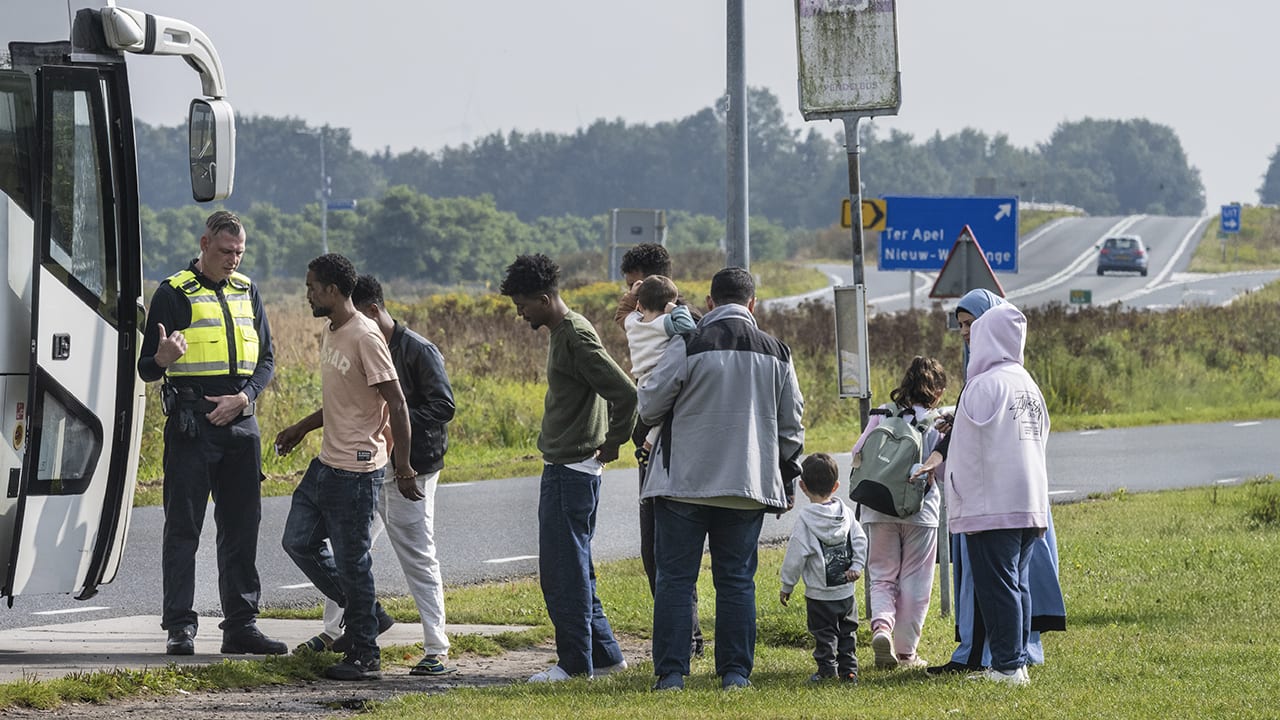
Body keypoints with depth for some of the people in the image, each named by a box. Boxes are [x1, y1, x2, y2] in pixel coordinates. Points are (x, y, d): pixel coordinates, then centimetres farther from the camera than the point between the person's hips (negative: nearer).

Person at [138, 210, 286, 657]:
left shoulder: (246, 292, 13)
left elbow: (266, 360, 15)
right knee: (183, 528, -4)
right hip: (191, 427, -5)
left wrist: (244, 397, -4)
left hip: (240, 423, 5)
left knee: (242, 527, 6)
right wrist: (163, 358, -28)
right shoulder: (174, 293, -2)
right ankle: (180, 627, -2)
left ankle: (241, 624, 10)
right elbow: (147, 369, -4)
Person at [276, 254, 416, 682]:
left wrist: (404, 469, -18)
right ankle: (367, 615, 23)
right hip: (325, 464, 10)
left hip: (356, 470, -10)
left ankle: (365, 656, 6)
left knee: (352, 561, -4)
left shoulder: (365, 338, -18)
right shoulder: (331, 333, 12)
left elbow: (397, 404, -19)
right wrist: (302, 428, 26)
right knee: (299, 541, 13)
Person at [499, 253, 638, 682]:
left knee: (563, 570, -6)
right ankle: (603, 655, 20)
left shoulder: (577, 338, -18)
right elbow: (615, 391, 25)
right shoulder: (563, 333, 14)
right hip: (563, 468, 11)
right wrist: (608, 441, 16)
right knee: (571, 568, 15)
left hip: (571, 470, -11)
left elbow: (625, 393, -24)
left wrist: (612, 444, -13)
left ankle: (575, 663, -2)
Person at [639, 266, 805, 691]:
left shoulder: (688, 347, -9)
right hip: (748, 484, 3)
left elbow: (649, 406, -3)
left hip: (684, 482, -3)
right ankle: (735, 672, 7)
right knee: (736, 580, 9)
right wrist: (788, 480, 23)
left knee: (675, 577, 2)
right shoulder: (776, 354, 5)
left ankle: (671, 673, -1)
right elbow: (791, 426, 12)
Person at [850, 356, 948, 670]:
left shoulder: (881, 416, 2)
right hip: (920, 511, -2)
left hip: (879, 512, 2)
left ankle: (881, 624, -16)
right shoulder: (934, 423, -6)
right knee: (914, 582, 7)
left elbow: (857, 455, 5)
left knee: (882, 576, 12)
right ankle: (905, 651, 8)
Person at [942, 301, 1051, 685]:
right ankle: (1018, 661, 14)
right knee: (1019, 584, 12)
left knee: (997, 585, -4)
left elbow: (966, 453, -10)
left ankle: (1007, 665, -5)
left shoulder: (983, 386, -12)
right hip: (1031, 503, 8)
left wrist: (959, 503, -3)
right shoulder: (1029, 385, 12)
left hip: (991, 506, -8)